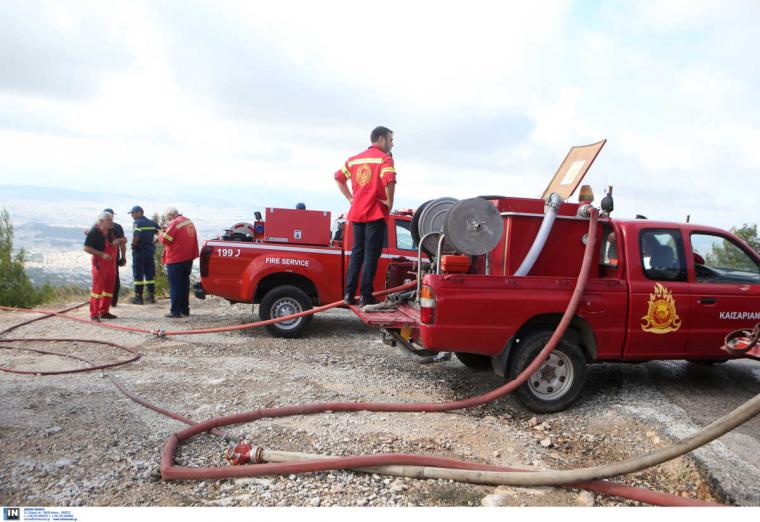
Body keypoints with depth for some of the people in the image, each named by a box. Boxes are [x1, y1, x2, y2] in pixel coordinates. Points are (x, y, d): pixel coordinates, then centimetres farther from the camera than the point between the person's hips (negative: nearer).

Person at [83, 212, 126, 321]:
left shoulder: (111, 231, 10)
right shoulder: (94, 232, -11)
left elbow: (124, 240, 18)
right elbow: (87, 248, -16)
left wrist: (118, 240, -5)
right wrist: (102, 254, -21)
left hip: (111, 263, 8)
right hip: (100, 263, -8)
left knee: (109, 287, 11)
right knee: (97, 287, -7)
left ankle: (104, 312, 21)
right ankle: (94, 314, -2)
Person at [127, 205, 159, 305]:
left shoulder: (137, 223, -10)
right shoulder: (152, 222, 10)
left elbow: (136, 237, -22)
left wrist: (133, 245, -6)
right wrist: (153, 244, 8)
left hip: (139, 251, -6)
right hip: (150, 251, 6)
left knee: (138, 275, 0)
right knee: (150, 274, 9)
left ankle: (138, 297, 1)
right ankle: (151, 296, 11)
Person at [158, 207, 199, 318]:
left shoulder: (174, 223, -16)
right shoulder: (189, 222, 10)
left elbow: (165, 240, -16)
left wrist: (161, 234, 4)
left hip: (175, 260, -8)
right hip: (188, 258, 8)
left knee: (175, 286, -2)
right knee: (184, 284, 14)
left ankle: (175, 311, -1)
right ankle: (184, 309, 19)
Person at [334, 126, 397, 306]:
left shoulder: (355, 159, 15)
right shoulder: (384, 158, -7)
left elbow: (338, 177, 17)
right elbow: (389, 181, -23)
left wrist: (350, 198, 14)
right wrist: (390, 202, -10)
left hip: (357, 213, 6)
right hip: (376, 213, -6)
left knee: (357, 252, 13)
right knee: (371, 255, -2)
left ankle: (349, 294, 10)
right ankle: (366, 296, -1)